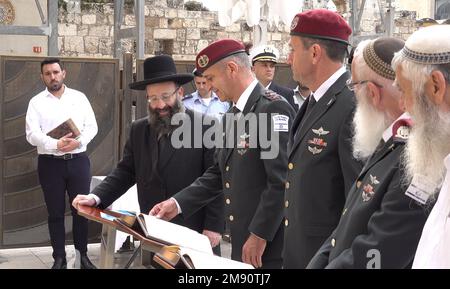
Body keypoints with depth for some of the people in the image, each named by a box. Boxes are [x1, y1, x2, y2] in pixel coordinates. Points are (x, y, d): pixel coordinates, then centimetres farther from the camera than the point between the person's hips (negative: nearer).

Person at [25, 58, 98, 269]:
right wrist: (56, 144, -24)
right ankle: (59, 258, 17)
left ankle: (83, 255, 20)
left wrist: (79, 141, -18)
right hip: (50, 163, -1)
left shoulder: (79, 97, 6)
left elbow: (92, 126, 2)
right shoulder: (36, 102, 1)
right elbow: (32, 134, -8)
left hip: (78, 161, 1)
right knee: (55, 212, 6)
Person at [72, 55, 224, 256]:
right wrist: (96, 197, -8)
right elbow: (125, 172, 7)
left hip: (196, 232, -4)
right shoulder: (139, 130, 7)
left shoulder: (207, 127, -9)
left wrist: (214, 227, -13)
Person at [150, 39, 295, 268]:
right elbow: (219, 173, 16)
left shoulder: (273, 108, -15)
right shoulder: (232, 116, 14)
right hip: (241, 244, 8)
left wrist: (260, 235, -19)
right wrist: (178, 204, 7)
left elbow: (281, 181, -20)